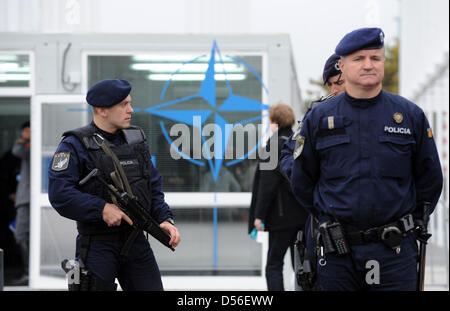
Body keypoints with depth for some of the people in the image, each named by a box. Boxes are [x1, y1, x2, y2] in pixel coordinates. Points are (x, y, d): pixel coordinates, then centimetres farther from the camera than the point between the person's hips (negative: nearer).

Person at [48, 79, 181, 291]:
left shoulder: (137, 140, 12)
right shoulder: (75, 146, -9)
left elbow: (154, 188, 14)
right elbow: (59, 194, -18)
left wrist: (164, 219, -2)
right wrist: (102, 208, -23)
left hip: (136, 242, 6)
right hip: (97, 247, -5)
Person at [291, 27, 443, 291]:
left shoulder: (410, 115, 4)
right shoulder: (318, 118, 5)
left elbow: (430, 179, 11)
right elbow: (302, 182, 14)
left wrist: (407, 224, 9)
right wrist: (329, 218, 10)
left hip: (395, 252, -1)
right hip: (338, 252, 1)